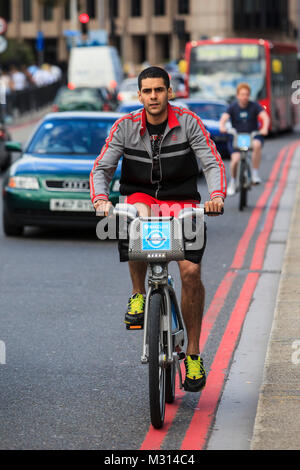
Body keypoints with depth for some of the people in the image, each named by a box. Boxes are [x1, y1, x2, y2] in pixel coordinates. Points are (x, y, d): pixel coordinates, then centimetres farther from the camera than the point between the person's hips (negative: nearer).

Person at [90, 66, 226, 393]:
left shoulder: (188, 123, -6)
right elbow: (101, 168, -6)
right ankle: (138, 294, -17)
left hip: (182, 203, 0)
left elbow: (212, 163, -10)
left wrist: (217, 195, -29)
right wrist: (100, 199, -25)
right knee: (140, 217, -39)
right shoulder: (126, 126, -4)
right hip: (140, 196, 0)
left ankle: (193, 353, -1)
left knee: (191, 272, -16)